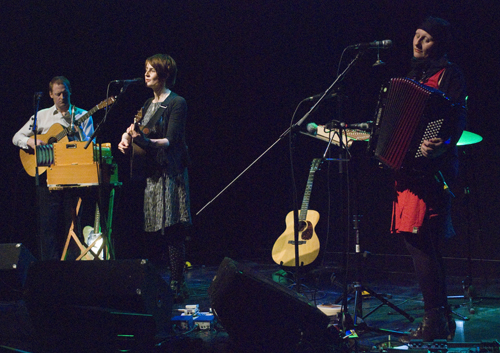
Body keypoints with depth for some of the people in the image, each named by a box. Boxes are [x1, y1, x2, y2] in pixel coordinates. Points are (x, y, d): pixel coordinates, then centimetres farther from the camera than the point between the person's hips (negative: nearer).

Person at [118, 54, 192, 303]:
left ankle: (176, 285, -7)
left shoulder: (177, 103, -5)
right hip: (149, 173, 7)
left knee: (171, 231, -9)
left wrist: (147, 142, -31)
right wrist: (127, 138, -2)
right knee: (150, 231, 5)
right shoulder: (148, 105, 18)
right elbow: (137, 132, 21)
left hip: (170, 173, -7)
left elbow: (171, 141, -15)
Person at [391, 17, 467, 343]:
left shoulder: (450, 75, -7)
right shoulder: (418, 73, 20)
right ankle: (442, 319, 18)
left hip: (431, 168, -9)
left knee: (419, 240, -13)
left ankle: (435, 323, -9)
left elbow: (458, 121, -18)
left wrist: (442, 144, -34)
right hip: (410, 167, 9)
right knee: (424, 245, 10)